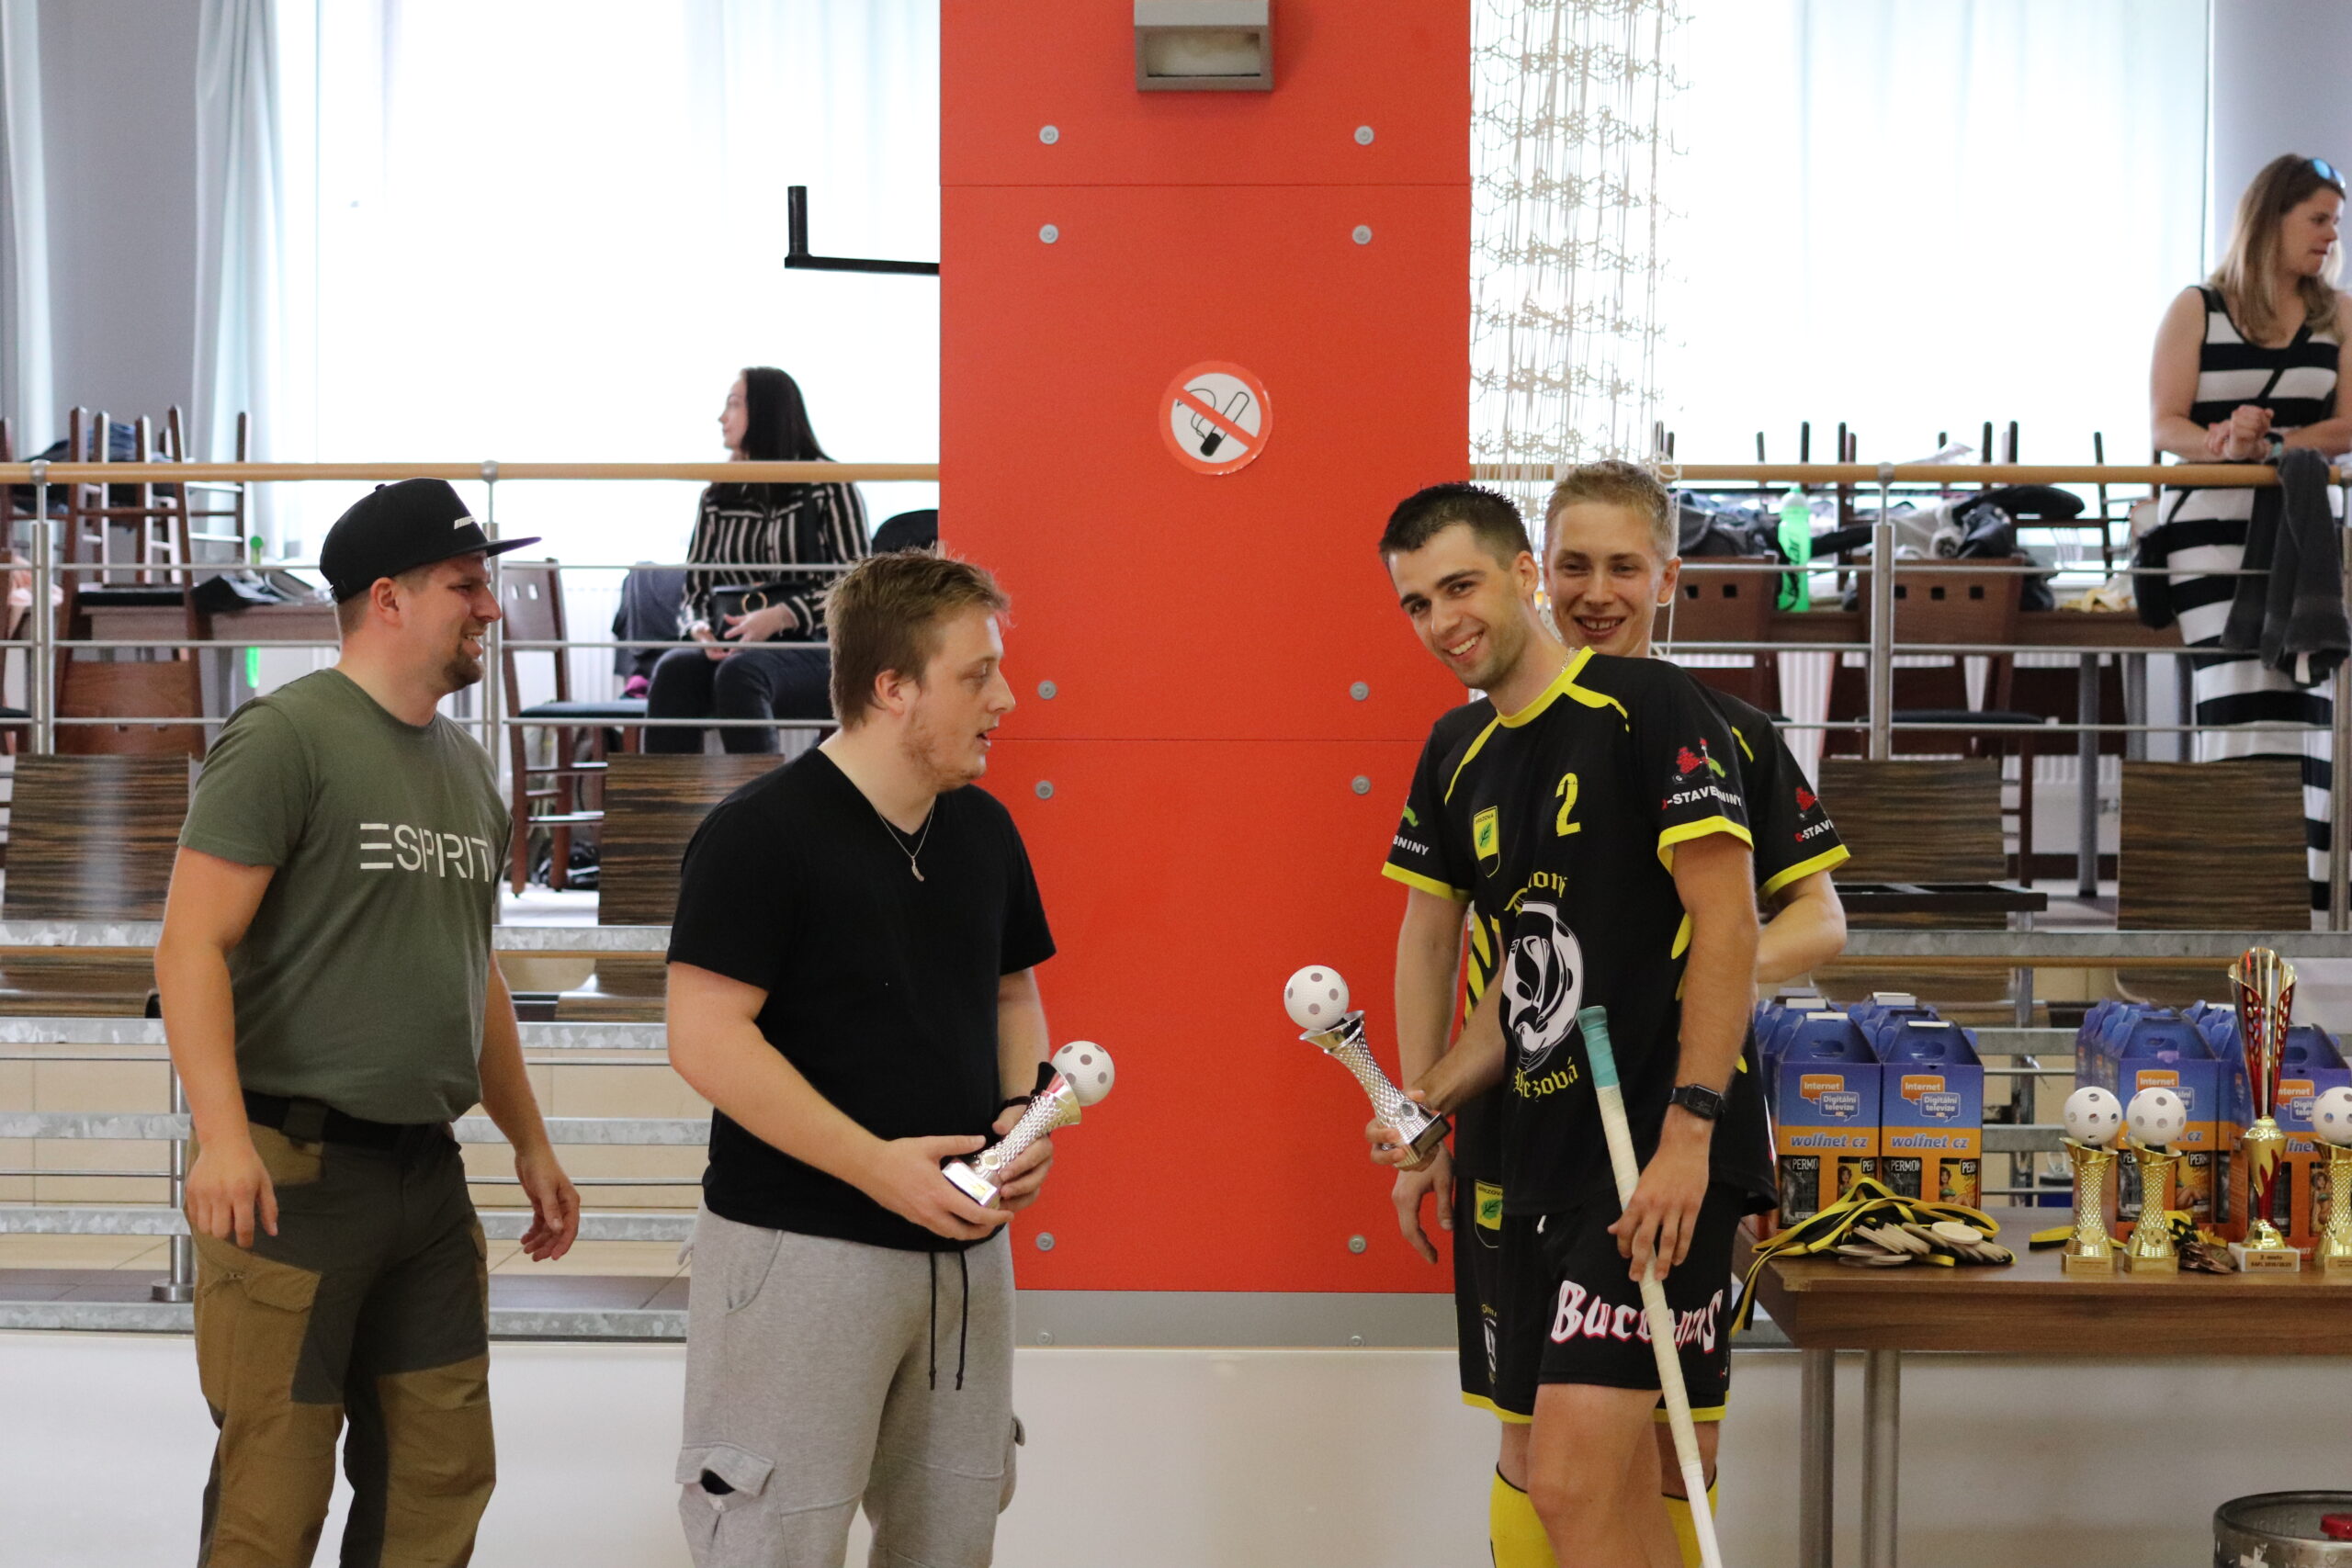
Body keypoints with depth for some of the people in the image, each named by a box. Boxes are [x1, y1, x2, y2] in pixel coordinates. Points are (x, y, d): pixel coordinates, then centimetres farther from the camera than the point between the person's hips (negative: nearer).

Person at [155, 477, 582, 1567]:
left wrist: (530, 1143, 25)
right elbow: (191, 944, -15)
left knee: (442, 1477, 11)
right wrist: (222, 1134, -26)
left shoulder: (465, 766, 15)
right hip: (294, 1171, -8)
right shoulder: (284, 738, -9)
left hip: (429, 1177, 8)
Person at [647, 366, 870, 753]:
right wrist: (699, 628, -6)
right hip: (731, 649, 4)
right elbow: (694, 592, 18)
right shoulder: (717, 496, 20)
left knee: (739, 673, -37)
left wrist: (781, 616, -16)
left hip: (809, 651, -4)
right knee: (674, 669, -30)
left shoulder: (827, 485, 5)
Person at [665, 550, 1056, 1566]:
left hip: (965, 1245, 7)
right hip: (800, 1248, -7)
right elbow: (708, 1036, -18)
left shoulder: (984, 830, 10)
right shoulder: (761, 833, -12)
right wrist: (874, 1165, -21)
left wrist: (1027, 1108, 0)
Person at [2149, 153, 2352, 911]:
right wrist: (2221, 446, -25)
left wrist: (2268, 443, -16)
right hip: (2212, 527, -2)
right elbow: (2166, 425, -3)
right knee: (2240, 698, -13)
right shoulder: (2197, 310, 4)